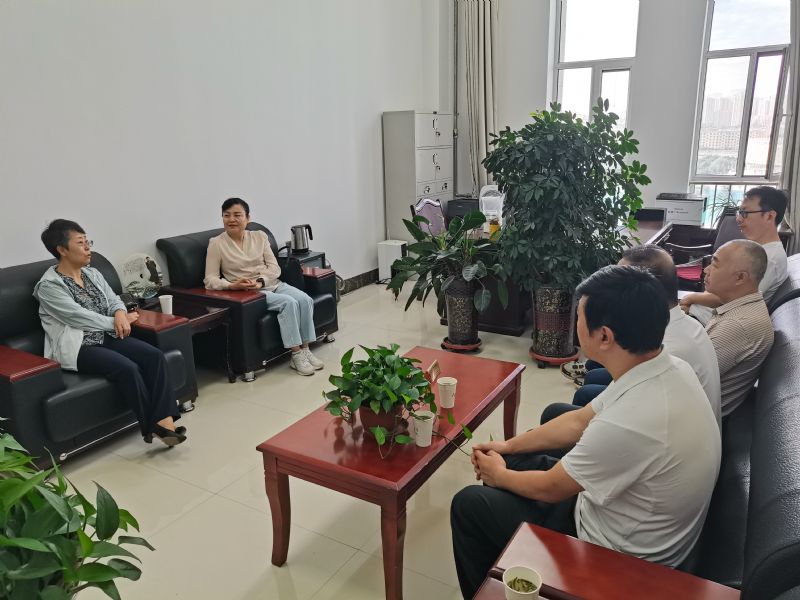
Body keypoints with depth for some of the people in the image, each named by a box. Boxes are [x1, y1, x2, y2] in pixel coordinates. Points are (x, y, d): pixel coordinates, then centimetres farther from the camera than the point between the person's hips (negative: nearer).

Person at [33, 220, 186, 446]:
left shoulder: (93, 274, 12)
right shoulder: (49, 286, -10)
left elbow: (114, 300, 12)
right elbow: (80, 317, -16)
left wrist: (120, 313, -12)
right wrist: (117, 322, -7)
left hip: (106, 336, 7)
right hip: (78, 347, -7)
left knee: (154, 355, -19)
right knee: (127, 367, -31)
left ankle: (164, 420, -26)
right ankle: (152, 426, -16)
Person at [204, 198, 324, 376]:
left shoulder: (259, 236, 9)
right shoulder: (216, 244, -2)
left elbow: (274, 267, 3)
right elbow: (210, 280, -6)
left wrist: (260, 281, -17)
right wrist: (232, 285, -25)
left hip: (272, 284, 5)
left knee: (305, 299, -21)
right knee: (289, 303, -29)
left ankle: (305, 349, -14)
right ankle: (296, 355, -22)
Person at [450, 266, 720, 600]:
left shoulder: (629, 423, -38)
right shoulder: (670, 370, -10)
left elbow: (550, 488, -19)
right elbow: (580, 422, 4)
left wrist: (499, 475, 1)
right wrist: (507, 447, 8)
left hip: (618, 556, -8)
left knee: (469, 505, 1)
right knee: (516, 462, 18)